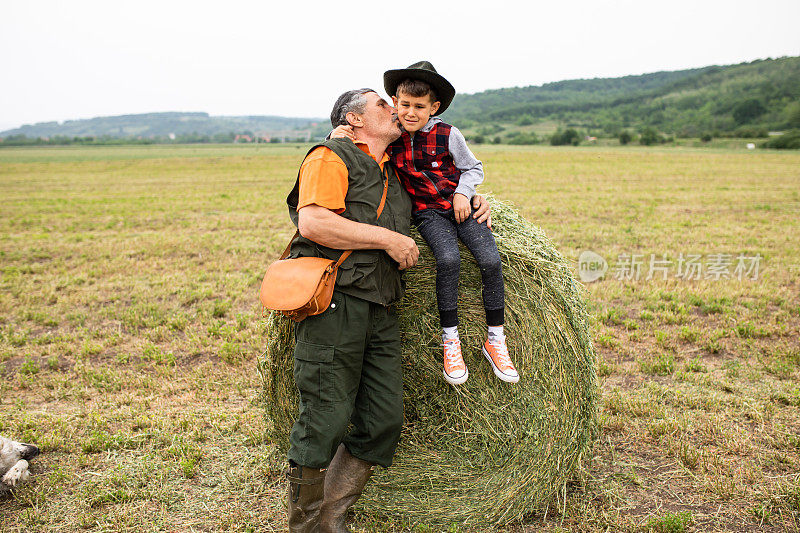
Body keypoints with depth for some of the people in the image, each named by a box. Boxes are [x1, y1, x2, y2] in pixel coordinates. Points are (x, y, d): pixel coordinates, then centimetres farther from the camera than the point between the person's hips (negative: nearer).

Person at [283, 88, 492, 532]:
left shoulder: (394, 174, 24)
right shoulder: (332, 157, 0)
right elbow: (313, 223, -15)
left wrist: (472, 199, 17)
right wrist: (387, 238, -13)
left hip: (381, 312, 8)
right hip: (335, 301, -8)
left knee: (384, 420, 4)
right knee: (327, 416, -7)